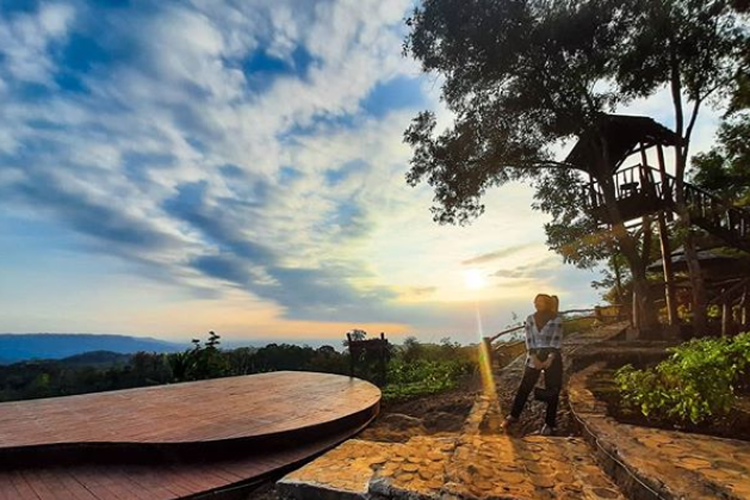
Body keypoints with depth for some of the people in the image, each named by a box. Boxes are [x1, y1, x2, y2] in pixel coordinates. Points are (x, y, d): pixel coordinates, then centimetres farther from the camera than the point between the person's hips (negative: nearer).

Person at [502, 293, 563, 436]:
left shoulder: (556, 320, -8)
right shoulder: (530, 319, 0)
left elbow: (557, 342, -10)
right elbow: (529, 341, -2)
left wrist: (549, 360, -17)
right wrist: (535, 359, -11)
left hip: (552, 357, -2)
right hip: (534, 357, 2)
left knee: (552, 391, 6)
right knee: (524, 387, 7)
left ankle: (549, 423, 23)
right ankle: (513, 416, 23)